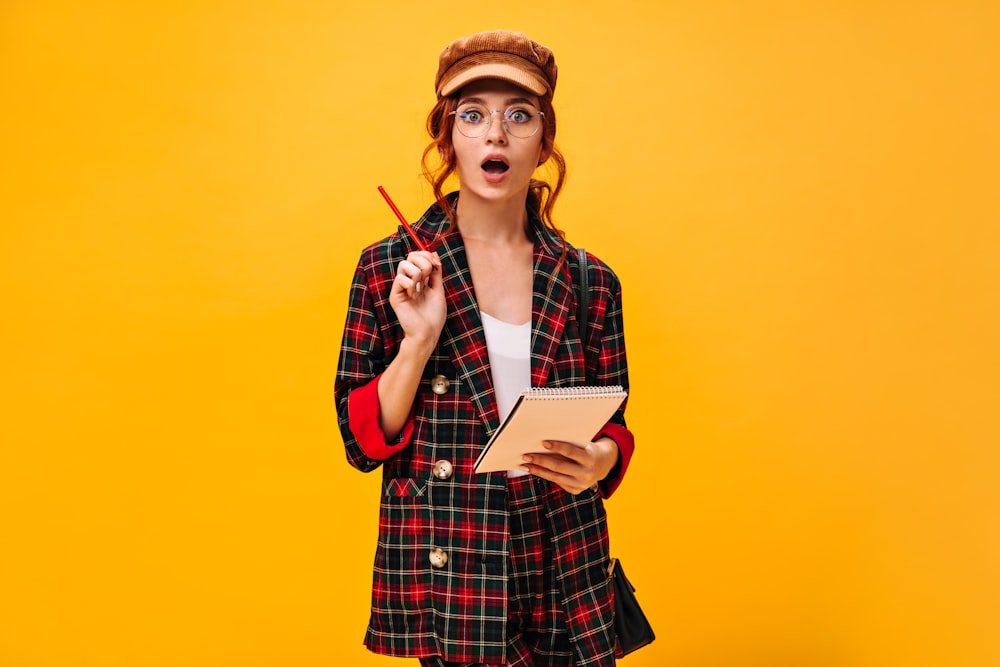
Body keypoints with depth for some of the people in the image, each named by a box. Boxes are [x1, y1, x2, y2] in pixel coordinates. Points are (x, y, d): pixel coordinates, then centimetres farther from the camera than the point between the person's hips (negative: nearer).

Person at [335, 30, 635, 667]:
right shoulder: (387, 269, -4)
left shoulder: (590, 283, 1)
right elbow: (363, 442, -4)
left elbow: (613, 425, 9)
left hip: (564, 573, 2)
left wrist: (599, 460, -13)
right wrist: (419, 341, -18)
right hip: (443, 570, -2)